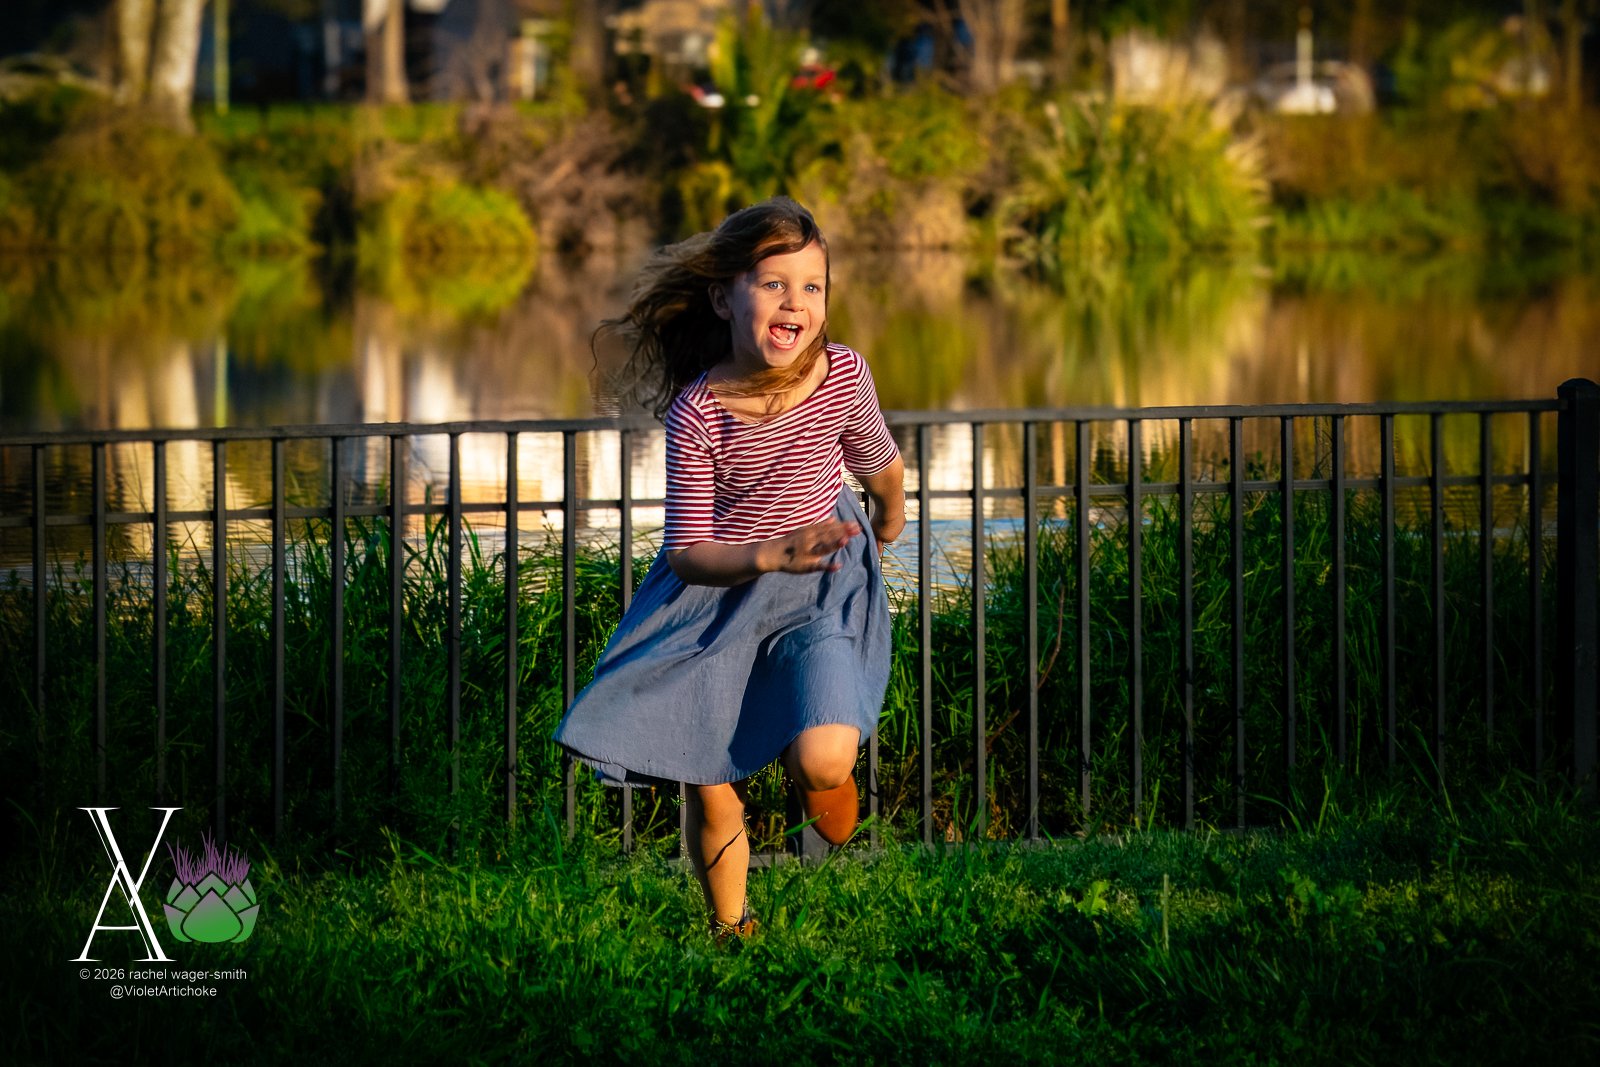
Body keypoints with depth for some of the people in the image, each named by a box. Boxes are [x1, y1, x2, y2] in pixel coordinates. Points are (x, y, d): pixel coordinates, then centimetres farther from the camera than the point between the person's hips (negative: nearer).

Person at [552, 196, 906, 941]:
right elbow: (687, 555, -18)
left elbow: (880, 465, 7)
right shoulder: (697, 413, -23)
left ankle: (816, 770, 15)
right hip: (718, 594, 0)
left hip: (819, 588, 0)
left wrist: (886, 529, 26)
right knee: (711, 794, 0)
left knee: (823, 762, -23)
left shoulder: (843, 376, -17)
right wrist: (772, 554, -35)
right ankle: (730, 933, 24)